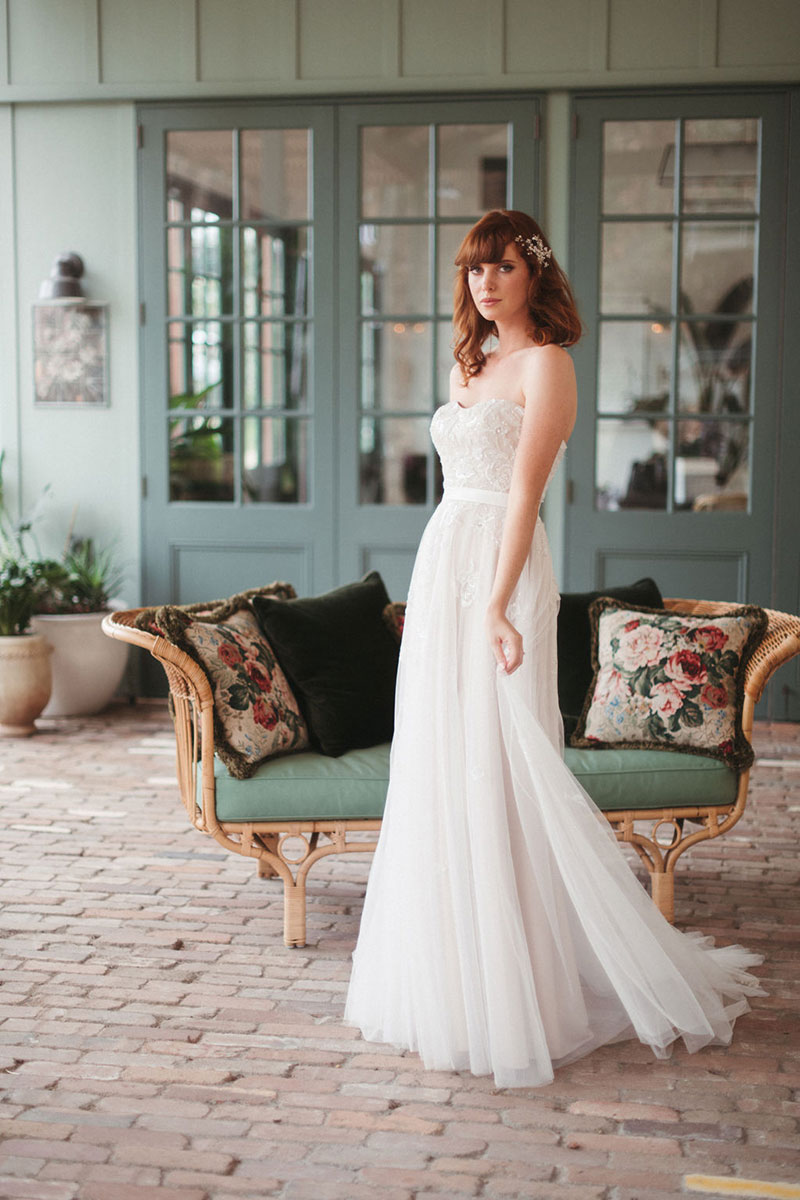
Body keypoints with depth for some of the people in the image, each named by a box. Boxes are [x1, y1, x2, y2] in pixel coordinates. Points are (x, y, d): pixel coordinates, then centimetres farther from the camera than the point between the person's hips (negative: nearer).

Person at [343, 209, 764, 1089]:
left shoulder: (545, 364, -6)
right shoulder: (469, 367, 18)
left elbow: (524, 493, -15)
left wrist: (496, 606, -21)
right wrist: (432, 593, 18)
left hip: (500, 574, -8)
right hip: (441, 566, 8)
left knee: (495, 774, -7)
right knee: (436, 771, 9)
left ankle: (523, 995, 3)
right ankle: (452, 976, 21)